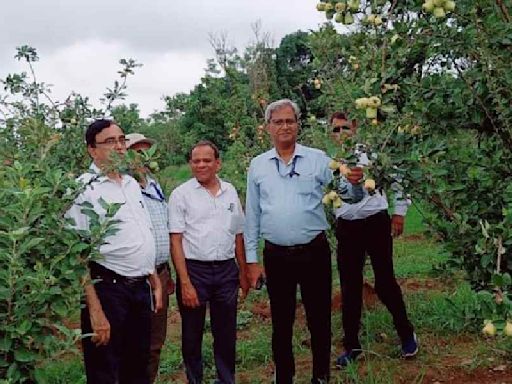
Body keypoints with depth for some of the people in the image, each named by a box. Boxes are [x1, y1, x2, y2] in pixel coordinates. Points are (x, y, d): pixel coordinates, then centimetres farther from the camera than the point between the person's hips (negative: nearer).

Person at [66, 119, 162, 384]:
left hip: (141, 289, 7)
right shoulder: (85, 189, -11)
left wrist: (155, 282, 18)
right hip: (107, 290, -7)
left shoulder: (132, 184, 13)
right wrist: (95, 310, -22)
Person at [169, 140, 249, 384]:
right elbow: (176, 241, -7)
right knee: (192, 335, 8)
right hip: (194, 270, -3)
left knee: (226, 334, 12)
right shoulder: (181, 194, -3)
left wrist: (243, 272, 10)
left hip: (226, 271, 3)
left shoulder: (230, 192, 10)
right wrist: (185, 283, -14)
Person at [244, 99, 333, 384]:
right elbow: (252, 216, 9)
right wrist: (251, 260, 6)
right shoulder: (258, 165, 6)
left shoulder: (317, 159, 0)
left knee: (319, 318, 8)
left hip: (314, 251, -1)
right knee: (281, 322, 12)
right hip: (276, 256, 2)